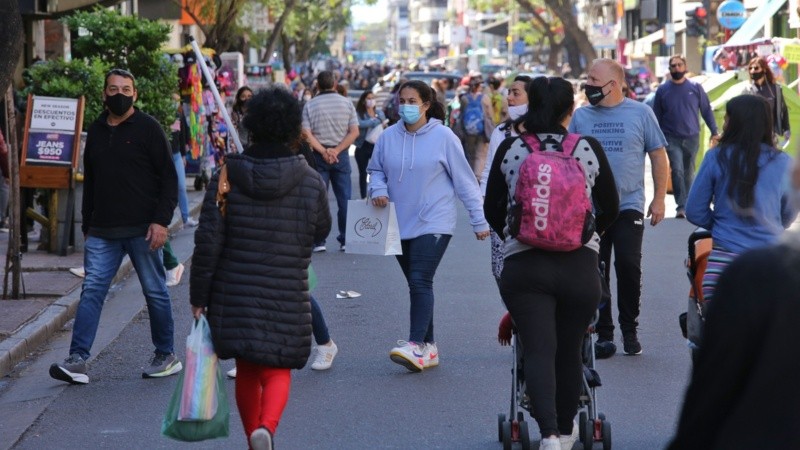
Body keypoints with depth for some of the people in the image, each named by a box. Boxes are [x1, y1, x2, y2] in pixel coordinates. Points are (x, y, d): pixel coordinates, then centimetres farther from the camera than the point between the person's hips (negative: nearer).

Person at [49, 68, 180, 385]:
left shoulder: (148, 128, -2)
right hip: (103, 232, 5)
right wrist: (87, 226, 16)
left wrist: (161, 221, -14)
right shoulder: (96, 131, 14)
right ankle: (77, 361, -7)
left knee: (155, 292, 4)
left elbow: (168, 178, -5)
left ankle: (166, 356, 16)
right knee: (91, 291, -4)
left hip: (142, 230, -4)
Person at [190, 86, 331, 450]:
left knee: (247, 371, 16)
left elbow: (207, 243, -6)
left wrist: (198, 296, 2)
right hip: (287, 297, -1)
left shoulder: (226, 178, -7)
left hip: (235, 295, 1)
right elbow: (321, 231, 8)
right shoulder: (311, 182, -7)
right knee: (277, 371, 6)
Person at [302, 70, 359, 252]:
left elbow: (307, 134, -9)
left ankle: (319, 241, 0)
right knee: (344, 198, 5)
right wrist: (336, 150, -10)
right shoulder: (346, 103, 2)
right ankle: (346, 240, 4)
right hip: (341, 155, 1)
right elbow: (354, 131, -4)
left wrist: (323, 151, -12)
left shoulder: (310, 105, 0)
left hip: (318, 155, -1)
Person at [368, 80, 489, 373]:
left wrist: (479, 220, -1)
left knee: (421, 282, -16)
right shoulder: (389, 137, 2)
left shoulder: (443, 137, -8)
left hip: (434, 223, -5)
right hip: (400, 224, 5)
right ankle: (428, 348, 17)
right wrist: (378, 189, -7)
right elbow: (376, 170, 16)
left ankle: (417, 344, -20)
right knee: (416, 284, 10)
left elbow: (465, 180, -3)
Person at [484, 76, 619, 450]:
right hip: (581, 263, 1)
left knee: (538, 351, -3)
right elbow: (610, 208, 10)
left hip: (523, 264, -1)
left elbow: (491, 209, 9)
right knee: (569, 351, 16)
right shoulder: (589, 149, 0)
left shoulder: (510, 149, 0)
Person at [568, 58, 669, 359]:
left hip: (629, 206, -2)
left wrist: (659, 198, -1)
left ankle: (630, 331, 8)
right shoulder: (581, 116, 6)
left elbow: (658, 156, 4)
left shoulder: (640, 113, 1)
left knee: (628, 266, -8)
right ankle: (603, 334, 13)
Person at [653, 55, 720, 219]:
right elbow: (657, 117, 6)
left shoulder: (696, 88, 2)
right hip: (672, 139, -1)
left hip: (692, 138, 1)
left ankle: (688, 205, 21)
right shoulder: (662, 90, 2)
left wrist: (714, 132, 0)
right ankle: (681, 206, -15)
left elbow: (706, 111, 5)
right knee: (677, 171, -14)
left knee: (688, 173, 9)